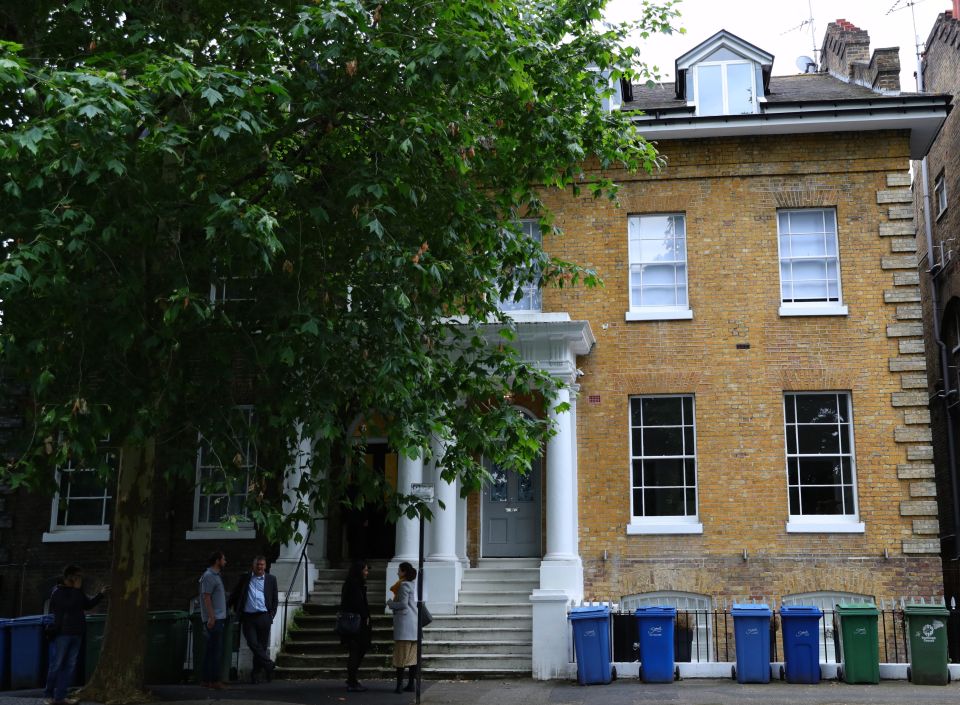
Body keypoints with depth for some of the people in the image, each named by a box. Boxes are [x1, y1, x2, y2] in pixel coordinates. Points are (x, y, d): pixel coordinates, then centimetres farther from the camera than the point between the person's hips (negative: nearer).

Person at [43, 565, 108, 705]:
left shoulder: (76, 592, 15)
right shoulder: (58, 592, -8)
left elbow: (88, 604, 23)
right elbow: (70, 605, -22)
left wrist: (100, 594, 13)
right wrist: (76, 590, -15)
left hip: (76, 634, 7)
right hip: (63, 634, -7)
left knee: (70, 666, 5)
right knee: (56, 665, -3)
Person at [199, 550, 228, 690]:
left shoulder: (216, 575, 18)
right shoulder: (209, 576, -13)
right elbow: (206, 597, -19)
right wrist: (211, 617, -22)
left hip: (218, 618, 10)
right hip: (214, 619, -10)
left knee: (211, 650, 11)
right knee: (216, 650, -9)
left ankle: (205, 679, 15)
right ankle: (214, 680, -7)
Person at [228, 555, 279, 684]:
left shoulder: (271, 579, 10)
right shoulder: (245, 578, 10)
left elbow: (275, 600, 13)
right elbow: (234, 594, 16)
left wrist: (271, 615, 6)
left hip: (263, 617, 0)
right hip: (247, 617, 0)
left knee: (262, 646, 3)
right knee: (253, 643, -13)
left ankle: (255, 674, 13)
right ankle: (268, 665, -2)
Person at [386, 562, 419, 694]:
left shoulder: (404, 585, -10)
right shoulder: (413, 584, 14)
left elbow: (403, 604, -16)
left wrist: (390, 603, -1)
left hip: (404, 622, -8)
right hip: (414, 622, 8)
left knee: (401, 654, -5)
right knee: (412, 655, 8)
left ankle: (399, 685, -6)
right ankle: (412, 684, 9)